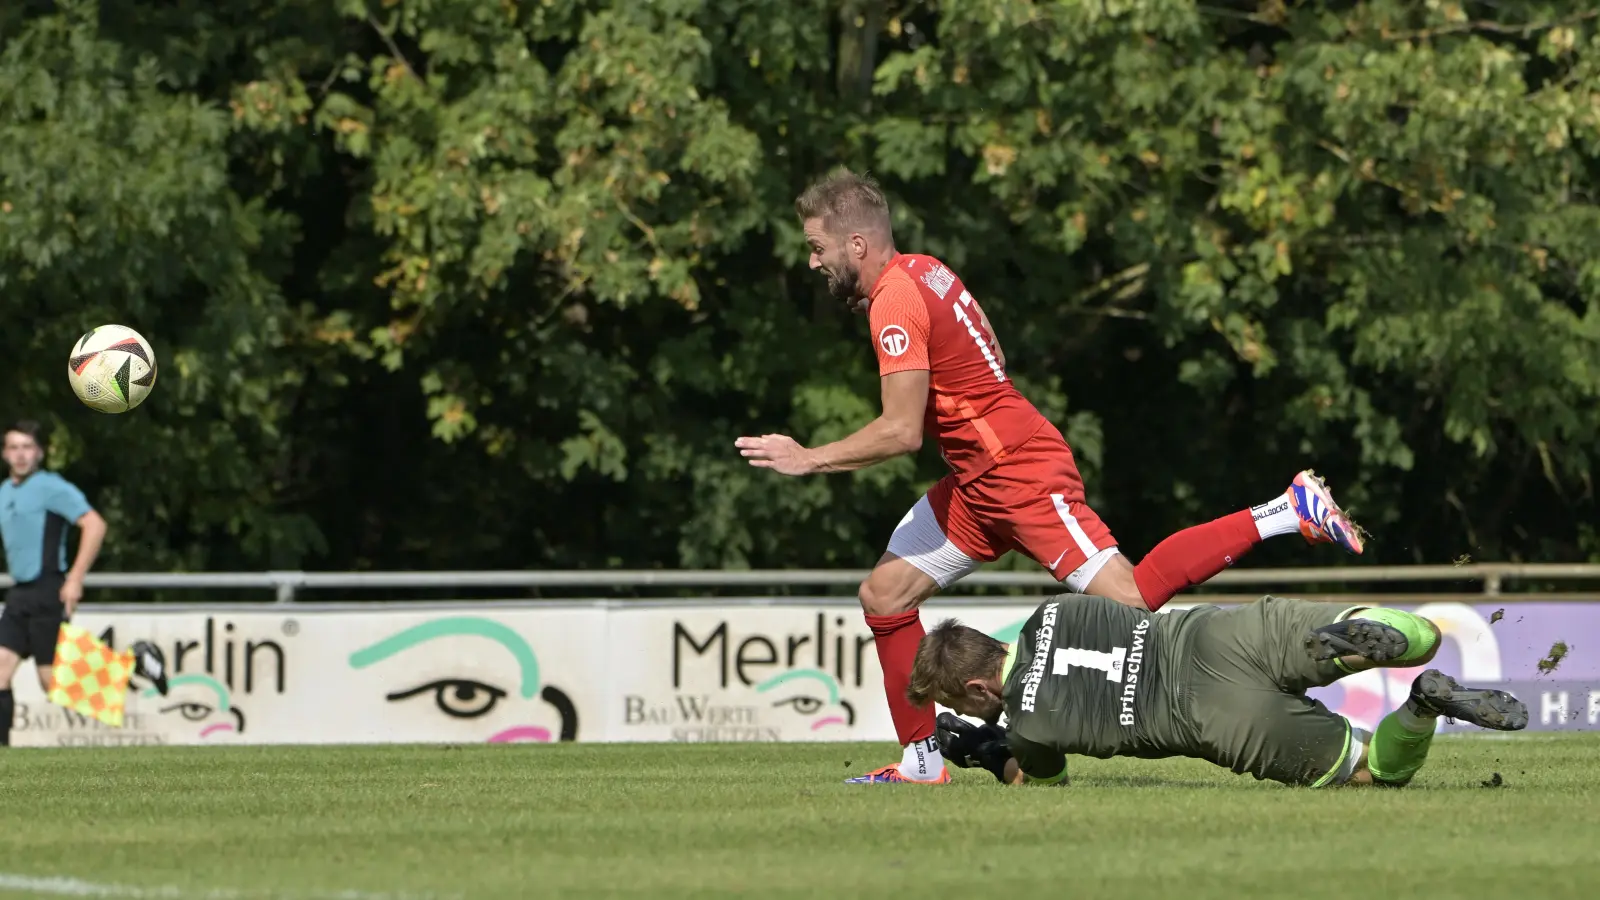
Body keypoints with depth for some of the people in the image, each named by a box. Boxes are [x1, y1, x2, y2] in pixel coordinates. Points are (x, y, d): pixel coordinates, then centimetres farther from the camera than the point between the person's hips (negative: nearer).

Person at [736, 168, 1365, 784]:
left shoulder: (896, 301, -19)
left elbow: (902, 431, -24)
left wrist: (810, 459, -15)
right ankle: (921, 763, 12)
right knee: (883, 594, 8)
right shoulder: (924, 273, 10)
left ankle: (1287, 513, -10)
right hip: (979, 482, 11)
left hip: (1018, 473, -11)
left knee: (1131, 597, -17)